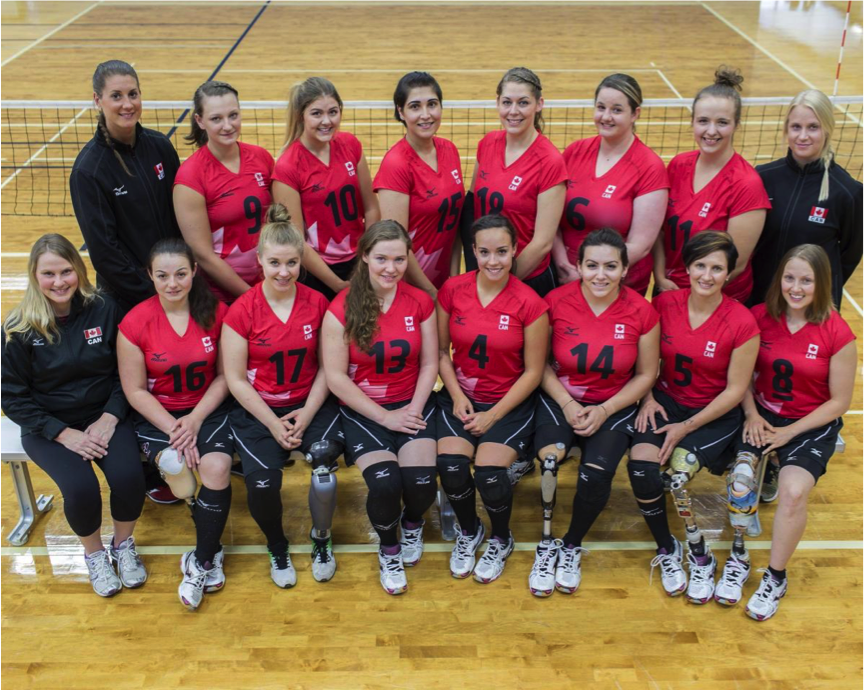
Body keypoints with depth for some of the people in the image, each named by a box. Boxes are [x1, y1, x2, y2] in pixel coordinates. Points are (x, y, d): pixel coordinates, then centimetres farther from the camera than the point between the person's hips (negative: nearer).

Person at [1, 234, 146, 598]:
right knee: (81, 488, -27)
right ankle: (94, 553, 7)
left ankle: (123, 545, 8)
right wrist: (64, 433, -15)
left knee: (129, 476, -25)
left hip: (104, 415, 1)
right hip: (48, 426, -1)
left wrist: (109, 418, -14)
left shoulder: (104, 309, -7)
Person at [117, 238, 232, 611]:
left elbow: (224, 375, -3)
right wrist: (173, 429, -16)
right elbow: (135, 390, -6)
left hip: (209, 409, 1)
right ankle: (211, 555, -4)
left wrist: (195, 420, -15)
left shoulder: (216, 312, -6)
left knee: (217, 466, -26)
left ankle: (201, 563, -4)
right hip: (156, 415, 0)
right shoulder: (135, 323, -10)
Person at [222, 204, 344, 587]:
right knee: (263, 482, -24)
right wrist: (273, 424, -11)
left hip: (310, 404, 1)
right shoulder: (242, 311, -6)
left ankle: (321, 538, 4)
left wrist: (305, 417, -10)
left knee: (324, 462, -27)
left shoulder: (317, 303, 0)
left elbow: (326, 367, 1)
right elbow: (235, 378, -6)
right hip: (257, 411, -1)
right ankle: (277, 547, 11)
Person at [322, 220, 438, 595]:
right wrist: (385, 417, -11)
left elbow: (430, 364, 5)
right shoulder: (342, 308, -8)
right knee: (385, 484, -25)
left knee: (421, 482, -22)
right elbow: (336, 376, -8)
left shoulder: (420, 303, 1)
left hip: (412, 405, 2)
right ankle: (388, 549, 11)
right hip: (363, 410, -2)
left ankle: (412, 523, 19)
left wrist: (414, 409, -11)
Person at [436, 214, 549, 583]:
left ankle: (501, 540, 11)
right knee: (451, 465, -23)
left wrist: (493, 415, -11)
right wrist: (457, 396, -7)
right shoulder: (453, 290, -2)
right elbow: (441, 350, 6)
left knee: (490, 472, -25)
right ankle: (468, 531, 12)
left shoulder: (529, 303, -10)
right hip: (460, 397, 2)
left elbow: (532, 372, -6)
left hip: (509, 403, -2)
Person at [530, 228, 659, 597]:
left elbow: (645, 375, 0)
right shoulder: (557, 302, -9)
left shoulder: (641, 312, -9)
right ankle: (547, 544, -7)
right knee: (550, 457, -31)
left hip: (614, 406, 0)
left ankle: (572, 546, 4)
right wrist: (567, 404, -13)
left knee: (597, 472, -26)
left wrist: (604, 411, -11)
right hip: (560, 399, 0)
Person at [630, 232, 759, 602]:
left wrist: (686, 428, -13)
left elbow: (735, 391, -10)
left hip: (715, 414, -3)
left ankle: (700, 556, 1)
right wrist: (648, 397, -8)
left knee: (677, 471, -27)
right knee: (641, 464, -24)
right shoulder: (665, 303, -5)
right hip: (666, 401, 3)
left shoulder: (742, 323, -15)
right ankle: (666, 549, 2)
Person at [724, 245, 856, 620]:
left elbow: (839, 401, -7)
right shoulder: (760, 317, -5)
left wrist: (789, 432, -11)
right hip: (762, 414, 2)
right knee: (740, 473, -26)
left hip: (812, 424, -2)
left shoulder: (838, 334, -12)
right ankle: (737, 560, -3)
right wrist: (752, 414, -10)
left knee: (794, 491, -26)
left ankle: (775, 576, -2)